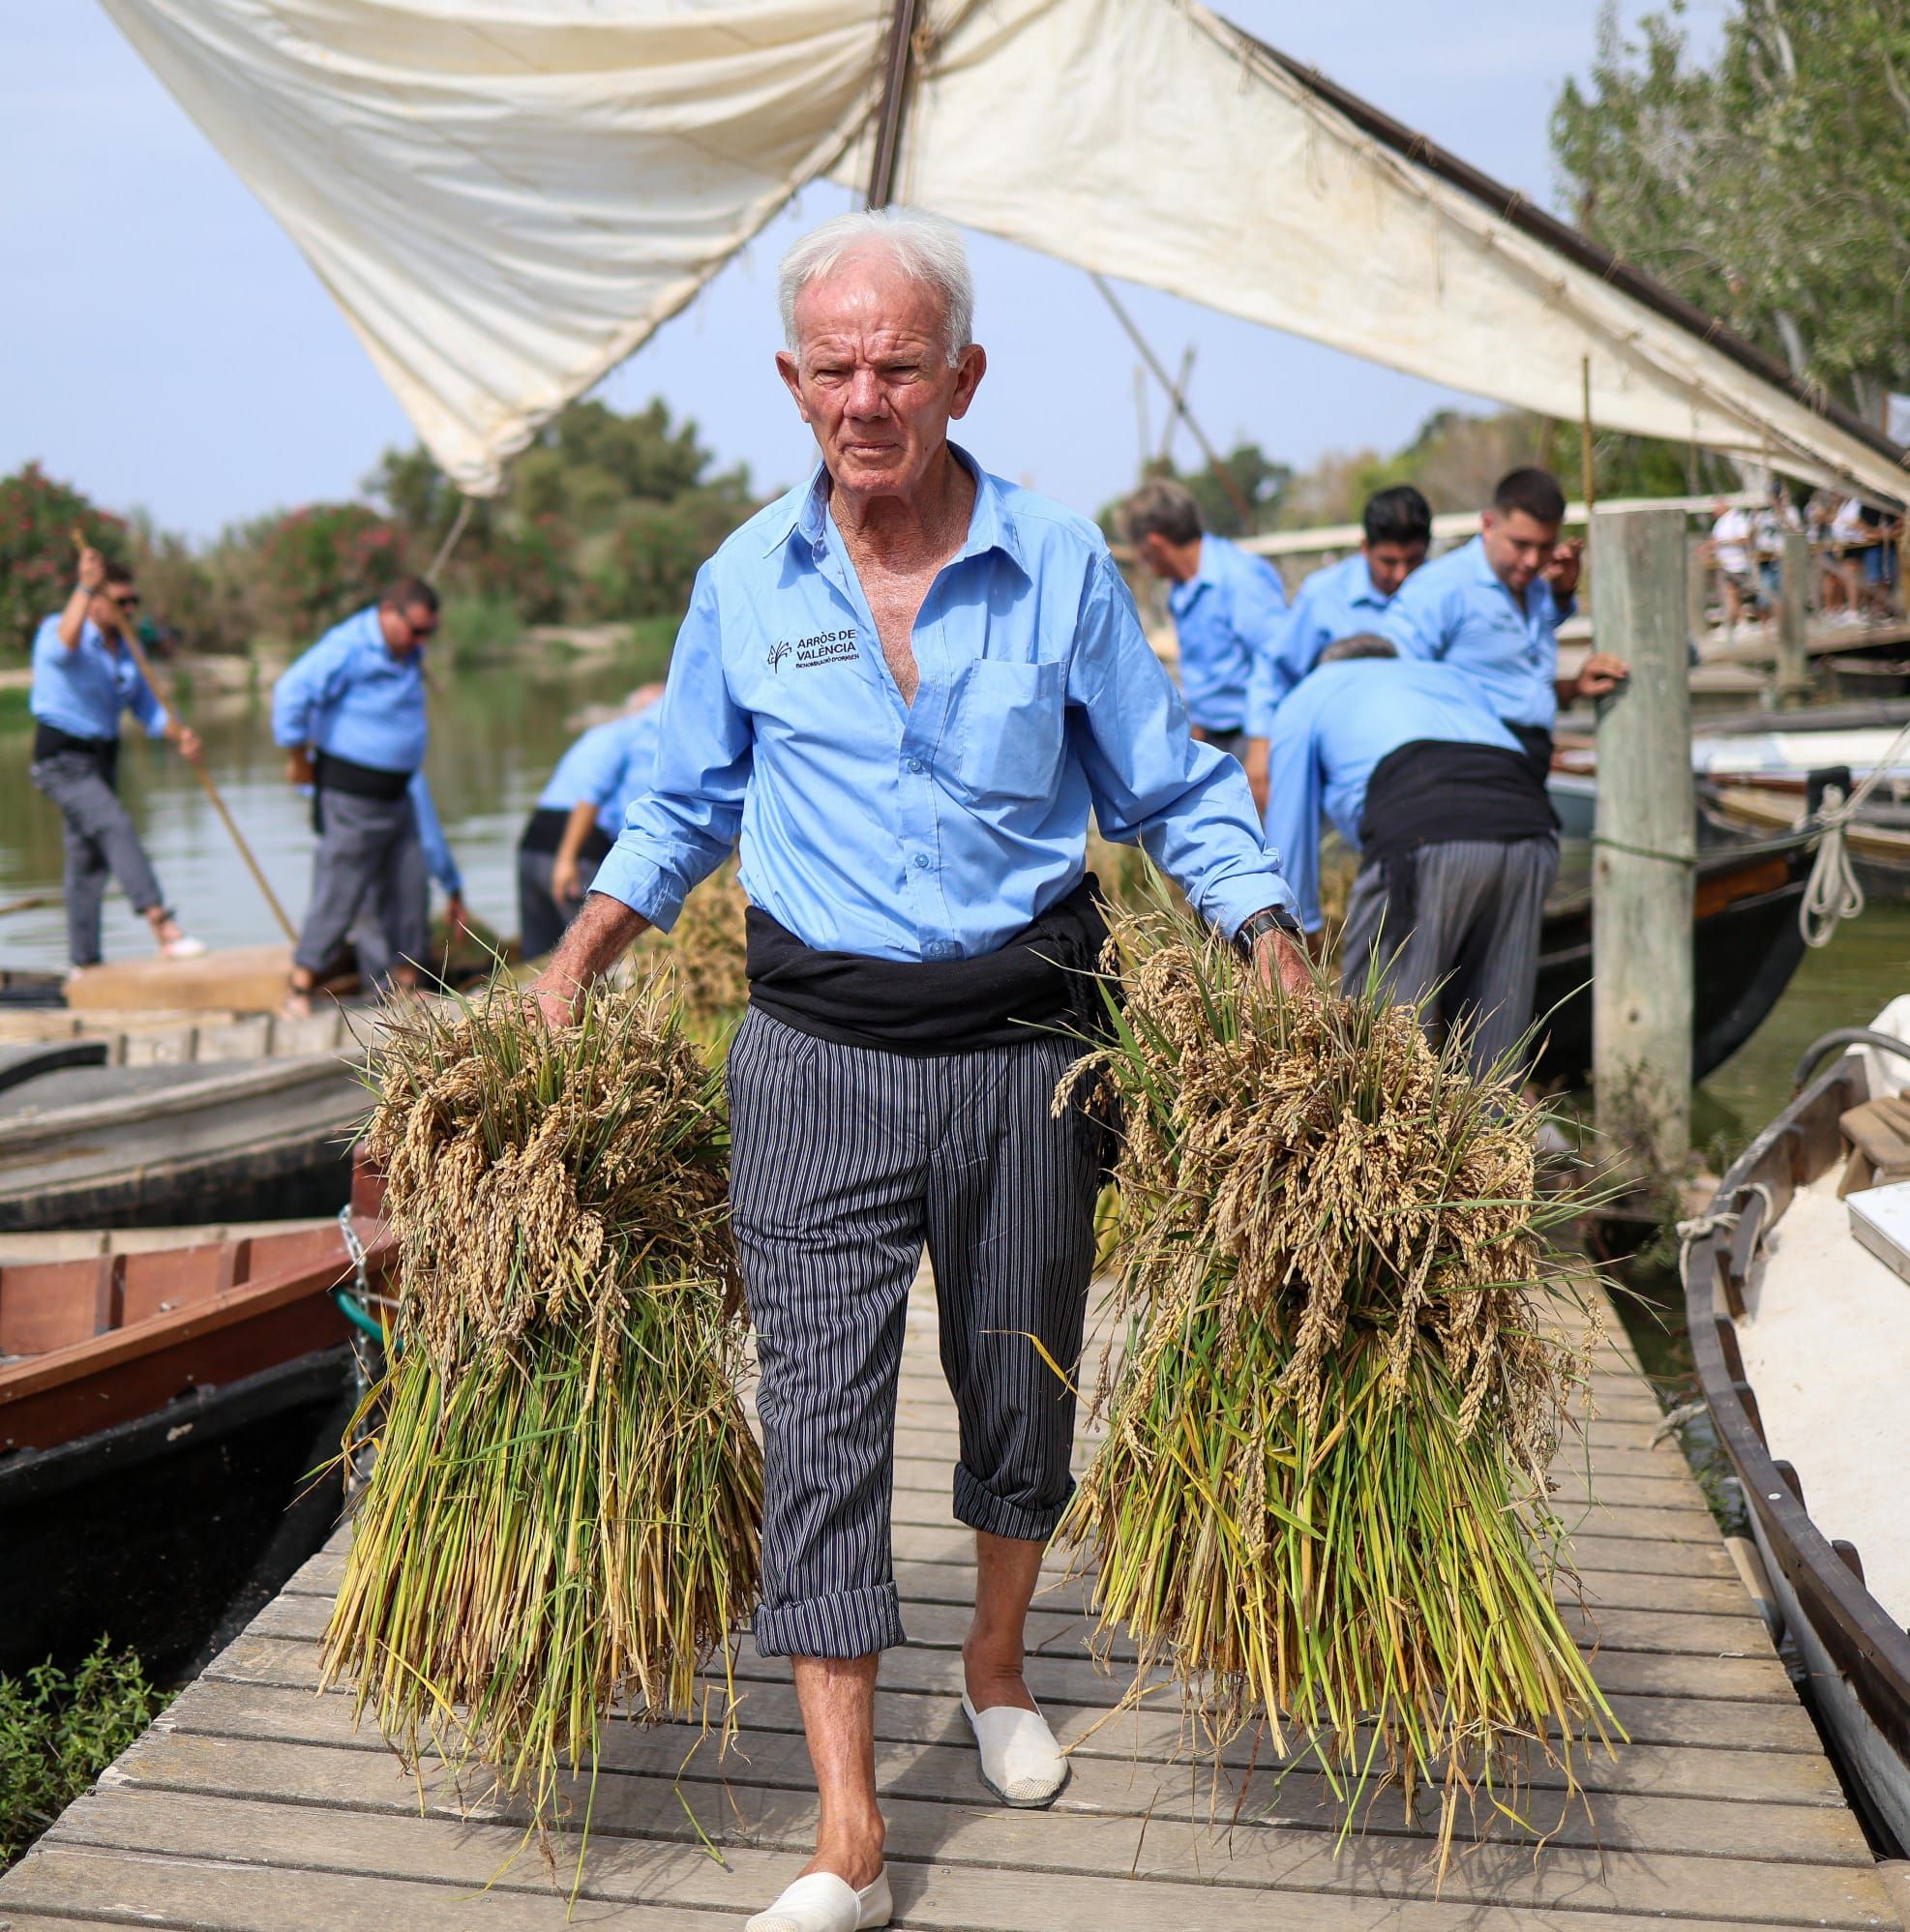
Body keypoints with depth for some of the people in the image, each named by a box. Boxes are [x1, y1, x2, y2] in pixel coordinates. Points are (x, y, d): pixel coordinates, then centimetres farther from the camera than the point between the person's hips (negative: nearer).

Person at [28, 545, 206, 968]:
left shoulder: (123, 647, 11)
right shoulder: (54, 629, -10)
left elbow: (147, 705, 4)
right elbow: (63, 644, -37)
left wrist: (179, 735, -15)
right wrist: (86, 587, -43)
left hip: (102, 758, 8)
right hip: (62, 758, -8)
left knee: (90, 857, 9)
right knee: (115, 827, -24)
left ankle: (83, 963, 14)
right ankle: (164, 929, -36)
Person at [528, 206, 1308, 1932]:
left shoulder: (1061, 565, -1)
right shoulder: (745, 582, 2)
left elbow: (1173, 792, 7)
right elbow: (686, 805, 15)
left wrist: (1269, 934, -7)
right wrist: (580, 956, 4)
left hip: (1019, 1041, 0)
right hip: (820, 1048, 0)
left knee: (1021, 1387, 14)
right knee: (823, 1421, -5)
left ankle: (997, 1663, 43)